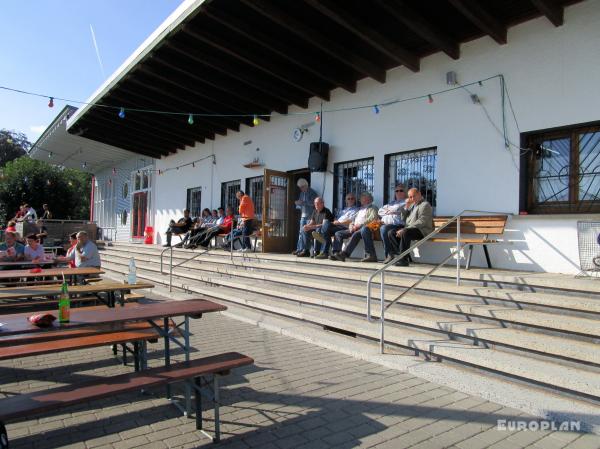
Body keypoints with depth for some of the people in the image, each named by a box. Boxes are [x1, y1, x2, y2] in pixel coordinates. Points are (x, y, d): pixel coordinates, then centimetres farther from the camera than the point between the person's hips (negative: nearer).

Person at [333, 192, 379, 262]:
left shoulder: (372, 208, 7)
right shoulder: (361, 209, 30)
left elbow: (372, 218, -12)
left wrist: (359, 225, -16)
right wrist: (351, 225, 3)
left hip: (363, 228, -8)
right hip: (355, 229, 8)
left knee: (356, 234, -38)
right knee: (338, 233, -6)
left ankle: (345, 253, -44)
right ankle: (336, 253, -21)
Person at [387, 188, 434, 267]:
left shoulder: (425, 205, -5)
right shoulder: (412, 205, 22)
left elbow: (421, 222, -19)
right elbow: (403, 218, 20)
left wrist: (404, 229, -24)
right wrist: (406, 206, 5)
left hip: (422, 231, -9)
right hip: (409, 229, 9)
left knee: (405, 233, -36)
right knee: (391, 233, -7)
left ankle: (403, 259, -32)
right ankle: (399, 255, -17)